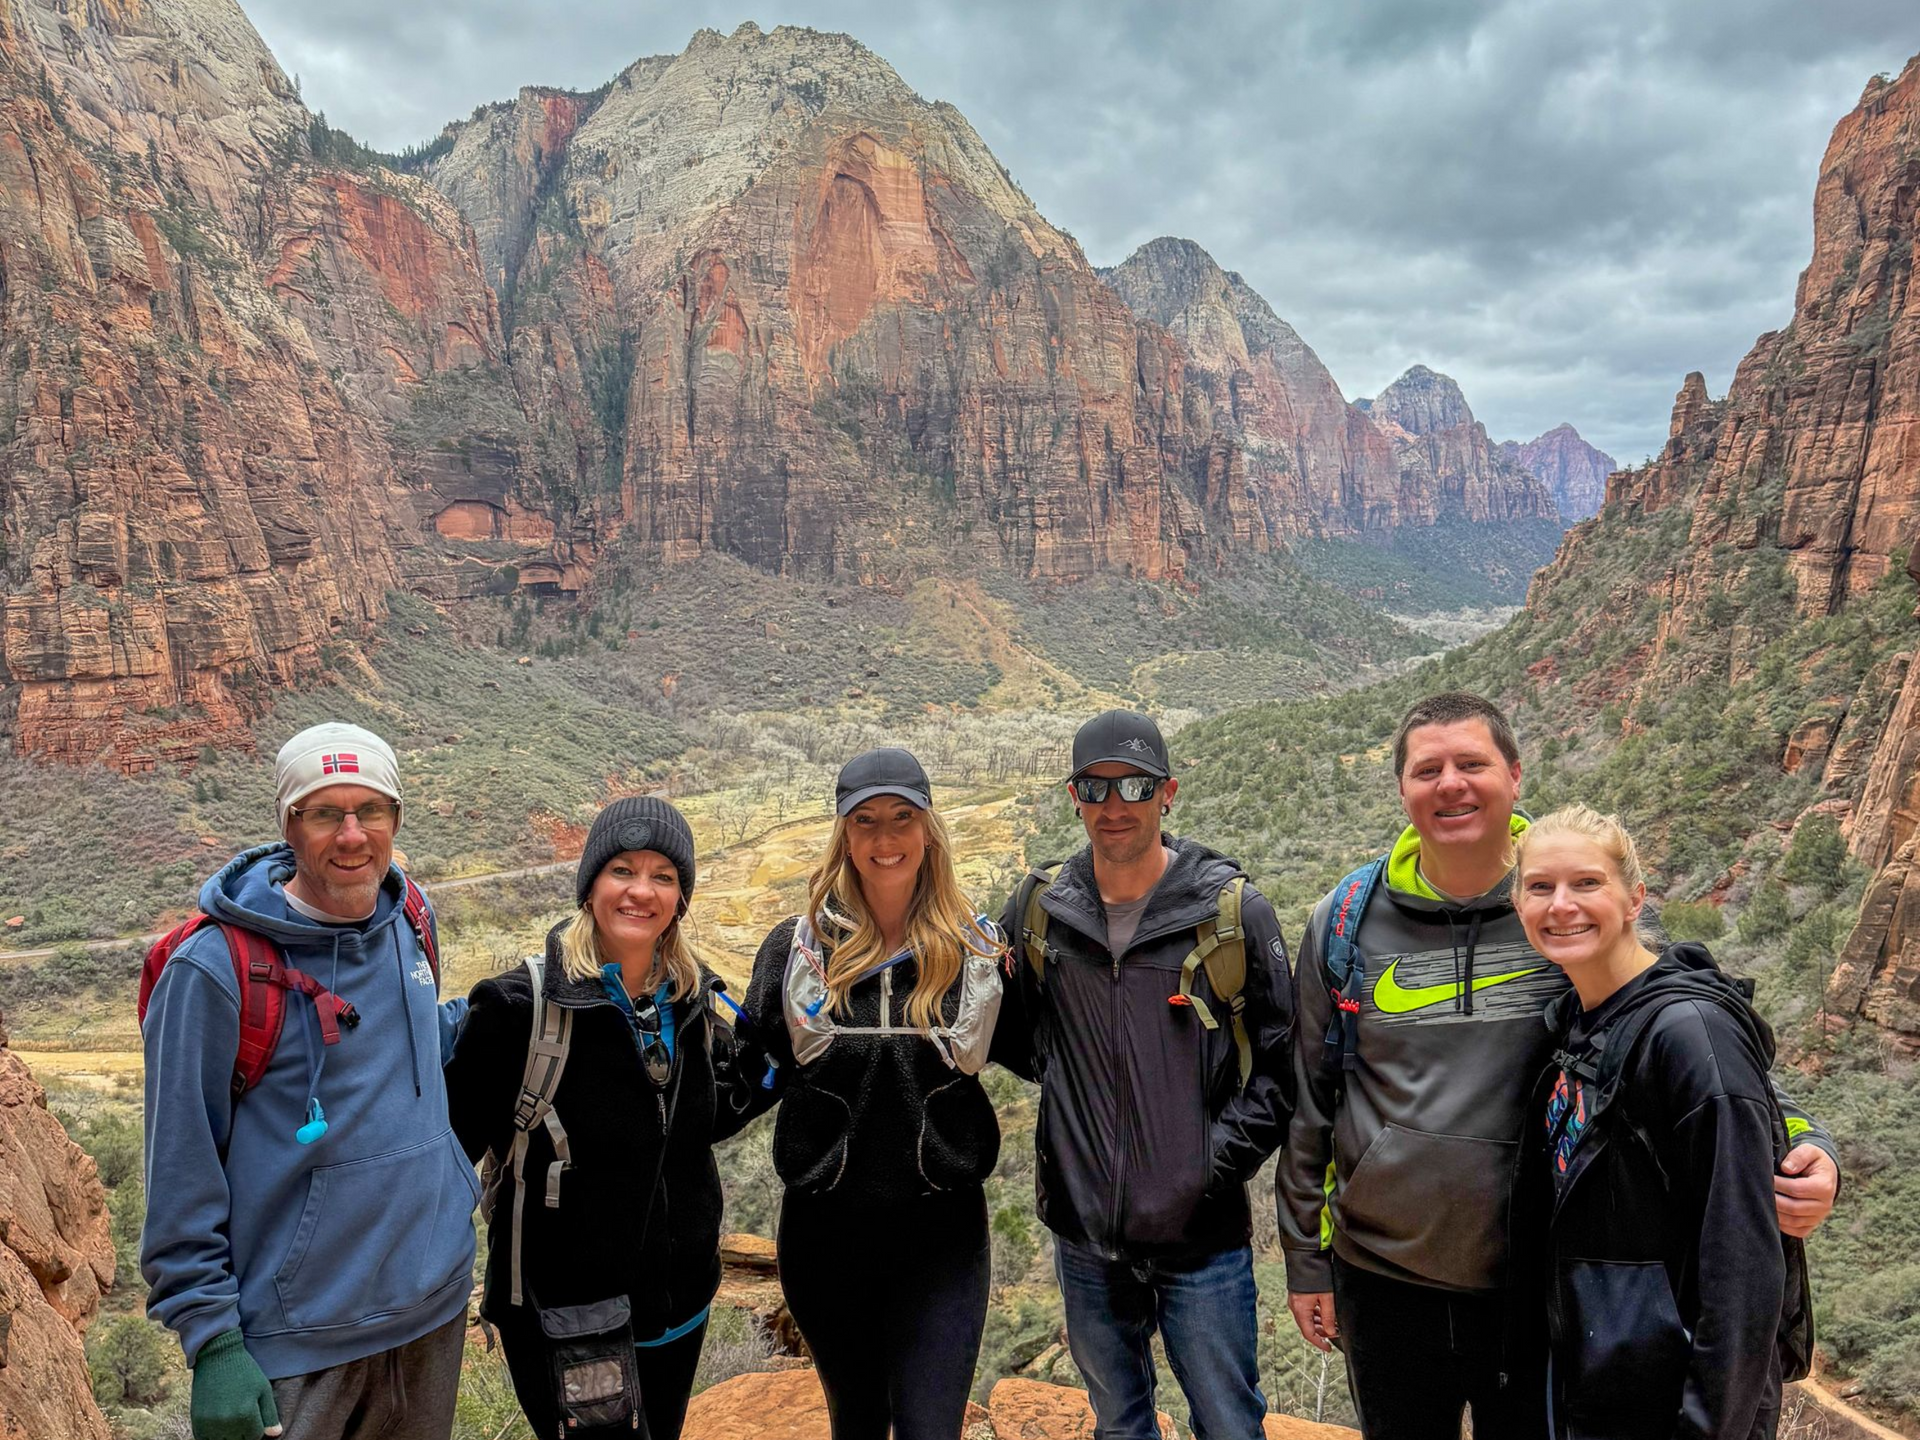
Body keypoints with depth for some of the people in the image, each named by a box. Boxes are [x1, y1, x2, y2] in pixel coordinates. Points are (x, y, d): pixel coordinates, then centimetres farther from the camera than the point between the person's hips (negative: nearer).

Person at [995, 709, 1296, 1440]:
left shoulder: (1233, 911, -9)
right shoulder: (1039, 907, -1)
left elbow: (1278, 1067, -5)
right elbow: (1018, 1036, 14)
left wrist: (1213, 1168, -12)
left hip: (1204, 1241, -2)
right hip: (1086, 1236, 3)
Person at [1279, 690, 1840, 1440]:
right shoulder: (1346, 922, -4)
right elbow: (1309, 1102, 4)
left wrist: (1802, 1144, -20)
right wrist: (1305, 1258, 7)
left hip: (1545, 1290, -1)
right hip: (1385, 1280, 1)